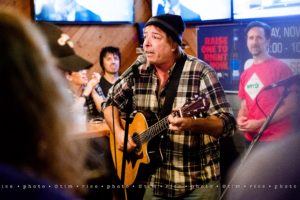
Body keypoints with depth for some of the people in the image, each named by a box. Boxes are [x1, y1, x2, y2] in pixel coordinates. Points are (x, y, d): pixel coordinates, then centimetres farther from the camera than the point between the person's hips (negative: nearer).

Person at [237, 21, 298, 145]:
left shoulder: (280, 68, -8)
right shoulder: (245, 75, 11)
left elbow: (291, 105, -12)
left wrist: (260, 123, -18)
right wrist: (240, 119, -5)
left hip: (277, 140, -6)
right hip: (252, 140, 6)